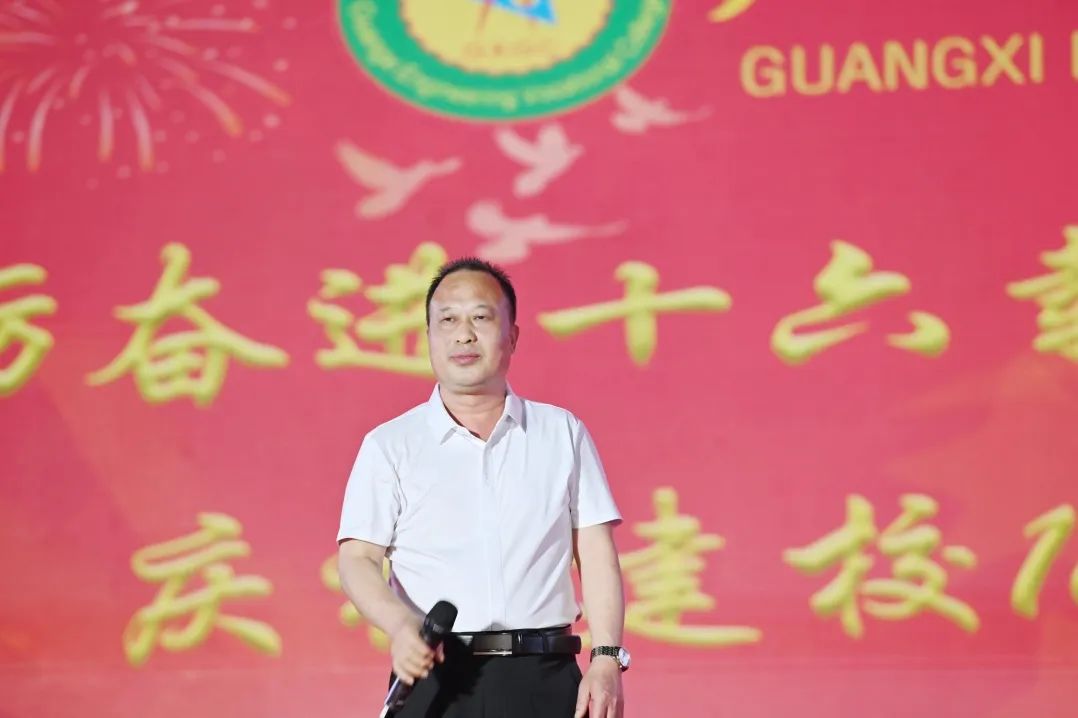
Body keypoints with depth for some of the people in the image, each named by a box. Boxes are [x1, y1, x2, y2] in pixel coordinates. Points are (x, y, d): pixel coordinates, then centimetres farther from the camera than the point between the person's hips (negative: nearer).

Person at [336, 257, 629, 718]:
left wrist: (607, 658, -3)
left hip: (544, 680, 1)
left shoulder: (562, 433, 13)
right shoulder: (389, 445, 8)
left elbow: (596, 554, 9)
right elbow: (357, 560, 0)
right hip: (434, 680, -1)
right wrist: (402, 626, -20)